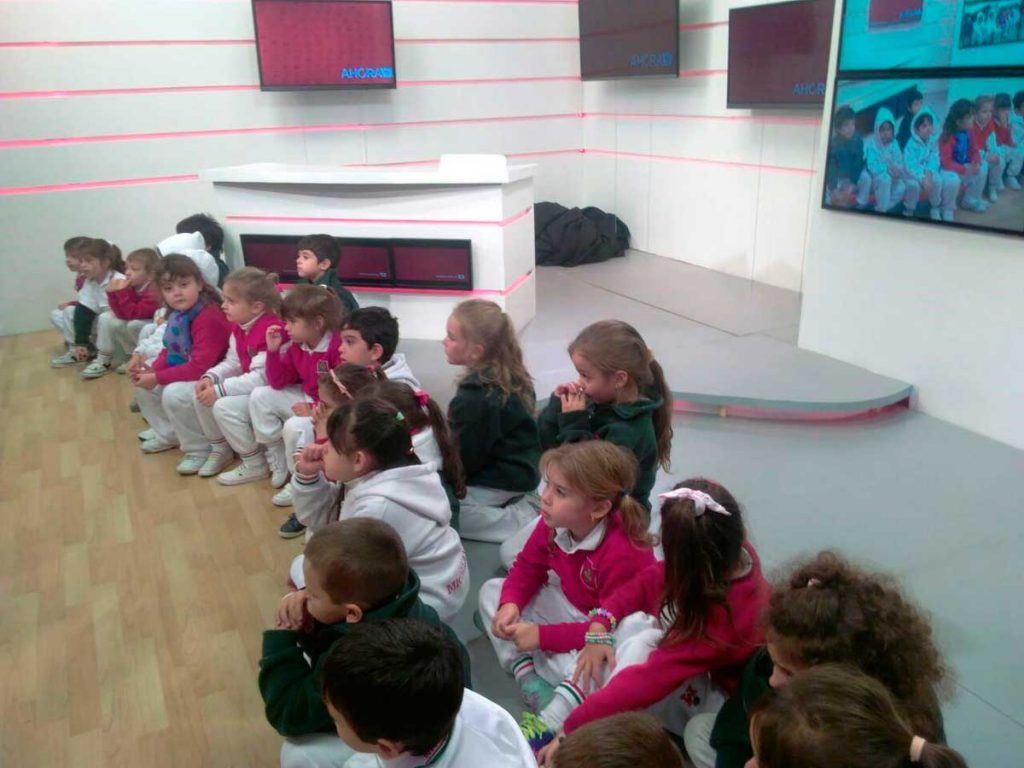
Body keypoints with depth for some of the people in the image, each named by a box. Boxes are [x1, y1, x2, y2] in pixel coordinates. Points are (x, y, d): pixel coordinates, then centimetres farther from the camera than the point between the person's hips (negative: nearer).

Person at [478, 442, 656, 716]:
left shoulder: (623, 553, -34)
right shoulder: (554, 523, -15)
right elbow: (528, 567, 1)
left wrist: (543, 636, -29)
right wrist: (510, 604, -20)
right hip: (570, 608, 8)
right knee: (492, 591, 1)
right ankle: (526, 673, -12)